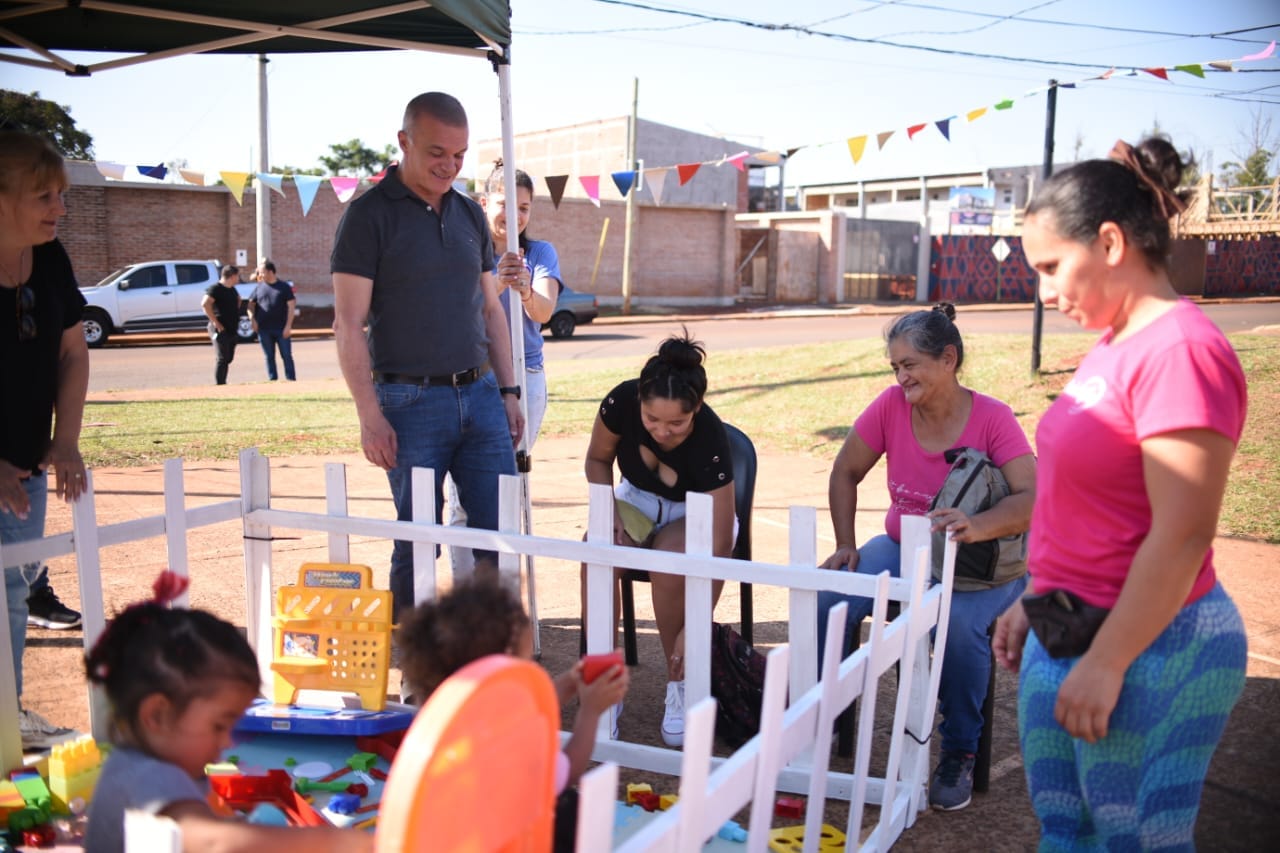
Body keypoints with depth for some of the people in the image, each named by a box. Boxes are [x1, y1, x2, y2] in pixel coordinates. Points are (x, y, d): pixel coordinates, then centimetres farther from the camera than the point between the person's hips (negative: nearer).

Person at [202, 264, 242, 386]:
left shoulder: (232, 289, 14)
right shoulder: (215, 289, -13)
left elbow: (238, 300, 36)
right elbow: (205, 304, -27)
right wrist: (215, 322, -25)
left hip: (232, 329, 9)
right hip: (221, 330, -9)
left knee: (228, 358, 11)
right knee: (222, 358, -9)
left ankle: (222, 384, 19)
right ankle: (219, 385, -6)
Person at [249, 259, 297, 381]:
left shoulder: (284, 286, 1)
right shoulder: (259, 287, 9)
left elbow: (291, 306, -2)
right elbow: (251, 304, 14)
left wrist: (288, 326, -9)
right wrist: (253, 319, -3)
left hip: (282, 329, -3)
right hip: (264, 329, 3)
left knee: (287, 355, -1)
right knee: (269, 357, 7)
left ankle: (291, 380, 5)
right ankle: (272, 380, 13)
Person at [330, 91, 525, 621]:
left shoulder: (470, 214, 12)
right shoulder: (370, 215, -5)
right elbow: (348, 325, -9)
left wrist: (507, 391, 11)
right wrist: (370, 416, -15)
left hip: (479, 395, 5)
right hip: (411, 401, -5)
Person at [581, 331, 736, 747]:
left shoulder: (710, 439, -34)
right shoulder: (622, 402, -25)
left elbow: (718, 544, -33)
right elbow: (597, 460, -2)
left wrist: (692, 630, -37)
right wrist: (611, 513, -20)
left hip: (695, 514, -3)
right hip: (637, 498, 3)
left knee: (671, 566, -37)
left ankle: (681, 686, -16)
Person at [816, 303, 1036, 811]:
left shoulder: (992, 418, -15)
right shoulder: (891, 404, -6)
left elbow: (1032, 497, -25)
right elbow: (845, 473, 4)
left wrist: (977, 528, -44)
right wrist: (846, 547, -6)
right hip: (902, 548, 4)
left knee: (959, 623, -35)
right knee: (831, 601, -23)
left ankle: (959, 755, -11)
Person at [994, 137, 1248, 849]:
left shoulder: (1181, 350, -20)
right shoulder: (1116, 346, 9)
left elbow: (1182, 535, -23)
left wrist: (1105, 662, -19)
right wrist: (1032, 604, 18)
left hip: (1145, 649, -9)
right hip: (1067, 632, 9)